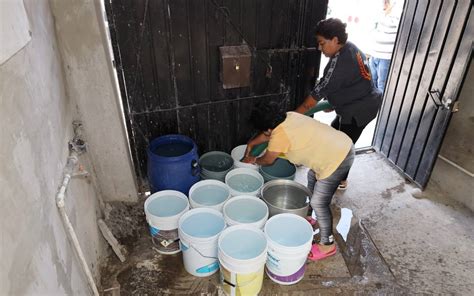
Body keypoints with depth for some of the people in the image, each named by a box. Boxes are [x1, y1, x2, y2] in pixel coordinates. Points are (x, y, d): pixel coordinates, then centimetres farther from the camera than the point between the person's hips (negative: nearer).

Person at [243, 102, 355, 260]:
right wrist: (251, 143, 28)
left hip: (337, 159, -10)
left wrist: (254, 160, 17)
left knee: (318, 203, 2)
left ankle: (327, 244, 19)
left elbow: (267, 160, -2)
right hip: (342, 145, 10)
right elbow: (268, 134, 23)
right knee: (312, 181, 27)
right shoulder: (289, 116, 5)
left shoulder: (280, 134, -20)